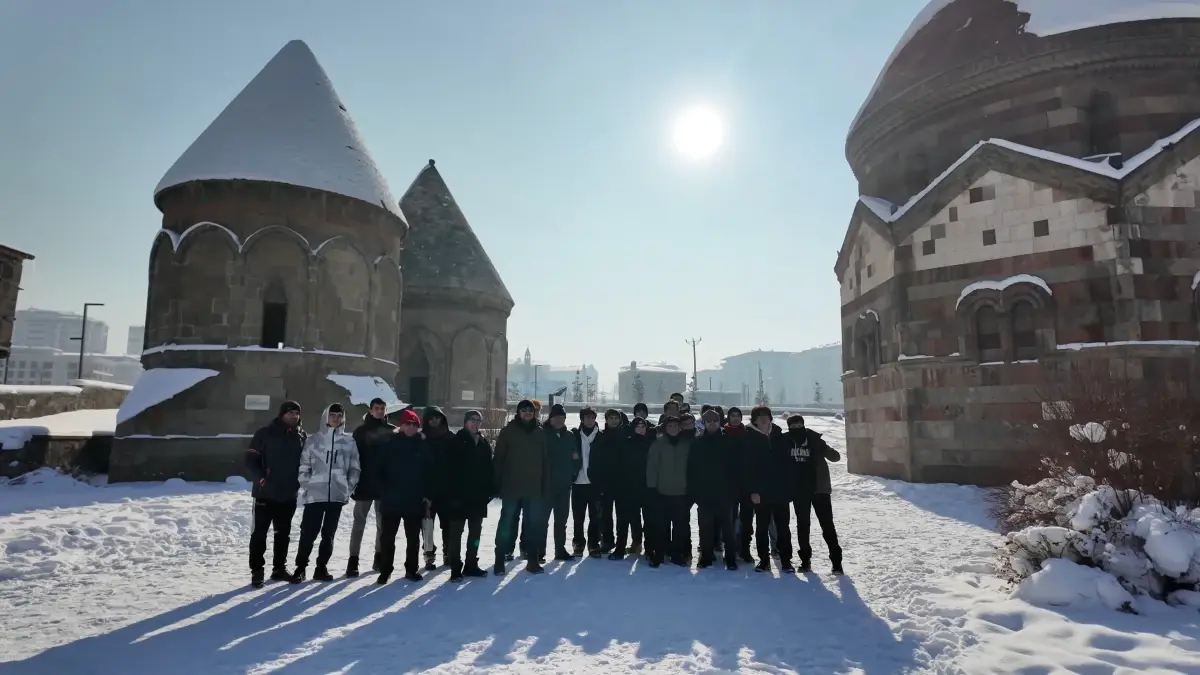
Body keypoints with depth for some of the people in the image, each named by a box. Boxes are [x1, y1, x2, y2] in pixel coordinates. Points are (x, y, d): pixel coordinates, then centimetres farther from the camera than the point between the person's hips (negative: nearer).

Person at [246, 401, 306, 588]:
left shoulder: (301, 436, 7)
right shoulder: (265, 433, -6)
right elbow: (251, 460, -7)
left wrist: (299, 481, 4)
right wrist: (261, 479, -17)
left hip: (288, 495, 4)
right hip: (265, 493, -4)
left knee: (283, 533, 12)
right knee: (259, 532, 1)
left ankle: (279, 568, 23)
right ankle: (256, 571, 10)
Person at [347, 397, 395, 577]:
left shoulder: (392, 431, 5)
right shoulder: (360, 431, 1)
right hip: (364, 484, -2)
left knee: (383, 523, 9)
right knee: (359, 522, 1)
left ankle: (379, 558, 19)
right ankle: (353, 560, 4)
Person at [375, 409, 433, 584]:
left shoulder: (422, 447, 3)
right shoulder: (390, 445, -1)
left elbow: (429, 473, 3)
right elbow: (380, 470, -1)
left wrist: (428, 496, -2)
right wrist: (383, 493, -9)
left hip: (415, 501, 2)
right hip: (391, 500, -1)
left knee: (413, 538, 12)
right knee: (388, 538, 5)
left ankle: (411, 569, 24)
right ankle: (385, 571, 16)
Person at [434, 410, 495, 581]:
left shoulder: (484, 443, 10)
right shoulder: (455, 442, -7)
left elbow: (489, 468, 11)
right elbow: (447, 469, -13)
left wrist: (490, 490, 4)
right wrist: (451, 492, -19)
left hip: (478, 495, 6)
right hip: (459, 495, -6)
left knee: (475, 532, 13)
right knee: (456, 532, 1)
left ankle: (471, 565, 24)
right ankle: (456, 569, 6)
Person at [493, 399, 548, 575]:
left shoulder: (540, 433, 8)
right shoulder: (508, 431, 0)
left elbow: (545, 460, 9)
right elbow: (498, 458, -2)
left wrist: (544, 485, 4)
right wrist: (499, 483, -7)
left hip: (534, 488, 3)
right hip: (511, 487, -2)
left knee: (534, 524, 6)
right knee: (507, 523, 1)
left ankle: (533, 560, 15)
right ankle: (500, 561, 9)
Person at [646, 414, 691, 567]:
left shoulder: (687, 444, 5)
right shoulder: (658, 443, -2)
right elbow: (652, 465, -5)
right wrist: (651, 486, -10)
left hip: (682, 492, 2)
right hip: (663, 491, -2)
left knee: (681, 525, 7)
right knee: (662, 525, 1)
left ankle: (677, 554, 19)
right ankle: (659, 554, 11)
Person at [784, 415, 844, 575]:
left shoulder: (814, 440, -6)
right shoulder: (786, 442, -2)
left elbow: (835, 457, -6)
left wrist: (826, 450, -28)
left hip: (819, 489, -2)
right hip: (799, 491, 2)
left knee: (827, 525, 0)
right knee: (802, 525, 10)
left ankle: (836, 560, 6)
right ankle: (805, 559, 21)